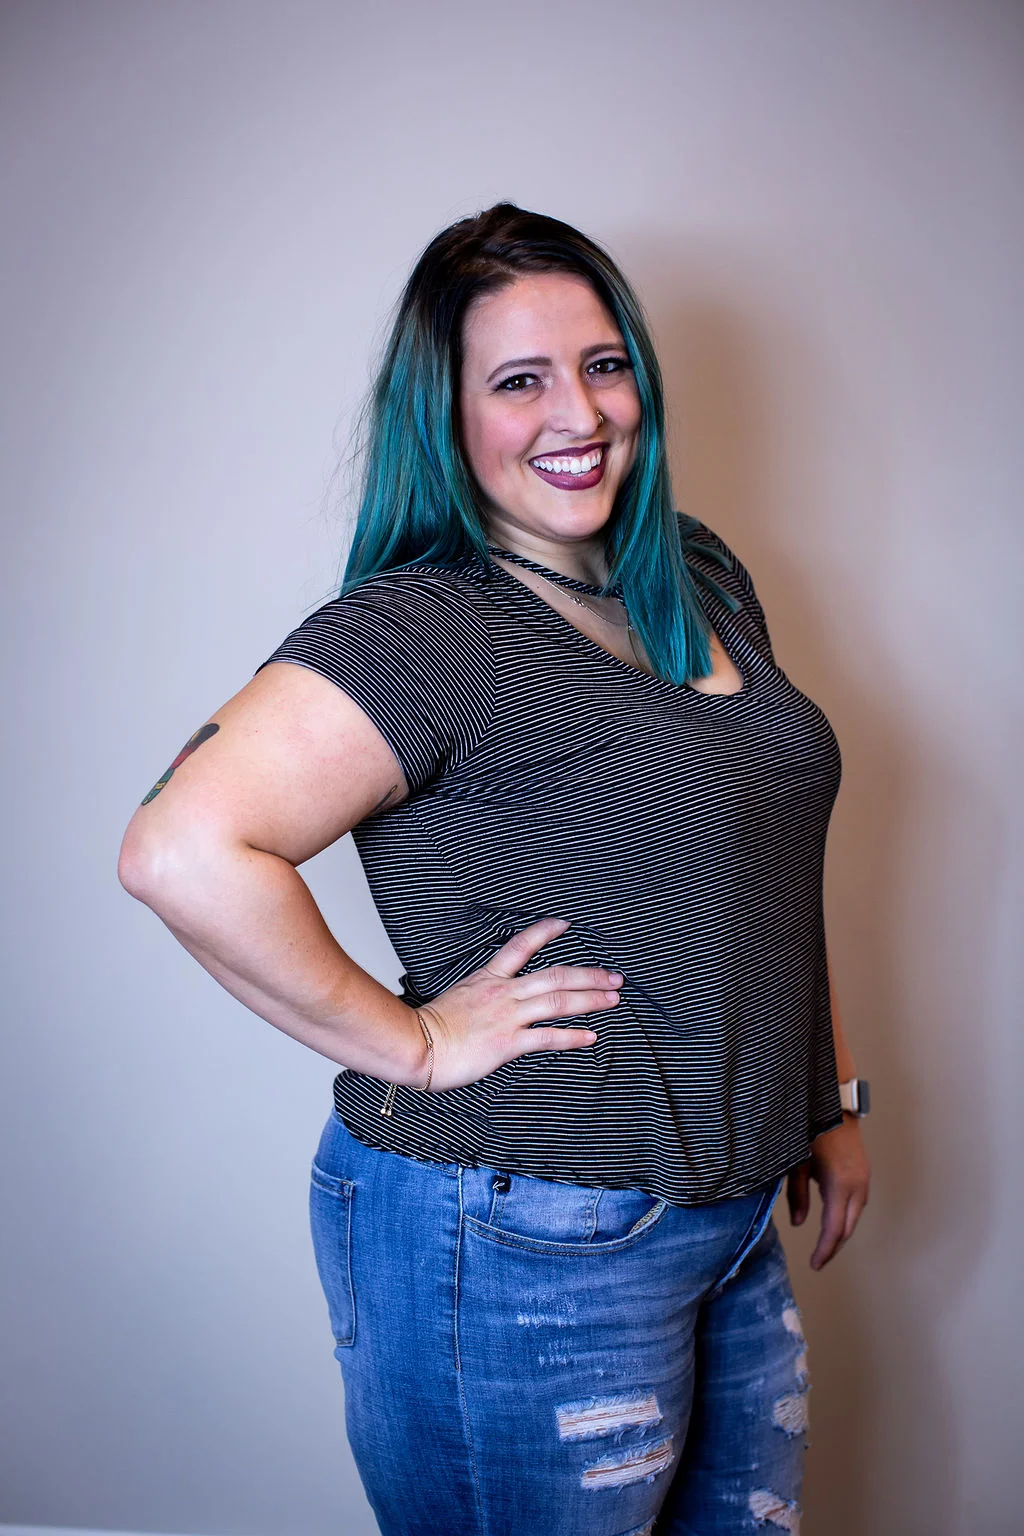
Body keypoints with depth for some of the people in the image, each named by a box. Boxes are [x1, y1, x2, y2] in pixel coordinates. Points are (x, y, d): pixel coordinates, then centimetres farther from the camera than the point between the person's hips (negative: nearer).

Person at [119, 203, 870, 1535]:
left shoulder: (703, 580, 8)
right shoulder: (419, 629, -18)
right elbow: (182, 850, -31)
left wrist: (830, 1094, 16)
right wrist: (412, 1047, -22)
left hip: (731, 1221, 8)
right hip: (526, 1258, -7)